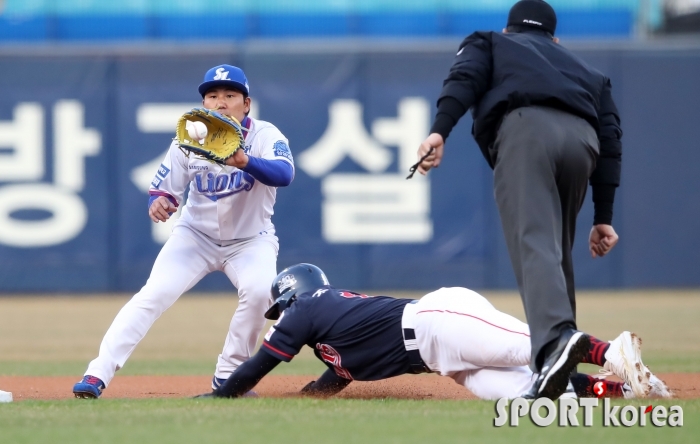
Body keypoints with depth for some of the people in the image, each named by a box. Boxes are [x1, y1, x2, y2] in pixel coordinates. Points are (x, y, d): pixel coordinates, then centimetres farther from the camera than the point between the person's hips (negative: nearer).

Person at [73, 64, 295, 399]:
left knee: (259, 291, -29)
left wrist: (245, 162, -58)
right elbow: (164, 188, -9)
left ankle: (228, 376, -10)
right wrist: (158, 202, -34)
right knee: (153, 295, -18)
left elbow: (284, 174, -38)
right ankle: (98, 375, -20)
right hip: (197, 235, 1)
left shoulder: (265, 136, -18)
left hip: (250, 239, -1)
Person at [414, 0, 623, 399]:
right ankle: (560, 367, 14)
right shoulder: (586, 70, 40)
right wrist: (603, 217, 23)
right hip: (583, 138, 4)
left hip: (525, 128, -4)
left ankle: (557, 336, -46)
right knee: (557, 251, 19)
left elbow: (464, 79, 8)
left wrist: (440, 131, -8)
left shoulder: (488, 44, 32)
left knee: (534, 243, -21)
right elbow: (610, 137, 26)